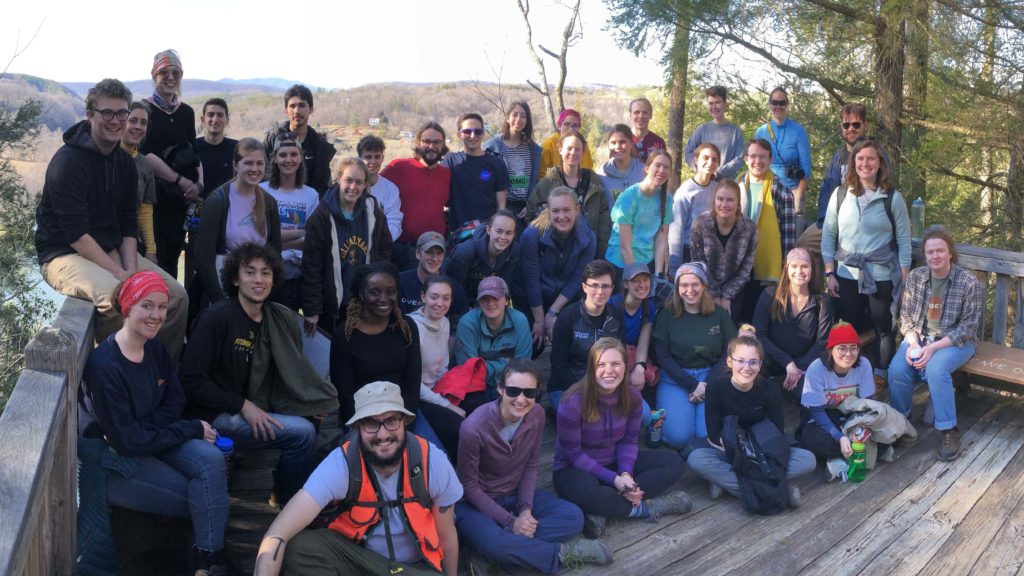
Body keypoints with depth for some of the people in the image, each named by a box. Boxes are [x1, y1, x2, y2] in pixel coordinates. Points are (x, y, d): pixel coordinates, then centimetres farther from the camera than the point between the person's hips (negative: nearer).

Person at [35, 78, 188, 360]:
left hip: (112, 251, 7)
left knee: (177, 295, -7)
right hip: (64, 255, -7)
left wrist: (131, 269, -9)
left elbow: (128, 225, 8)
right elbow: (75, 234, -20)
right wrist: (120, 274, -23)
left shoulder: (124, 162, 9)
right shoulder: (68, 161, -15)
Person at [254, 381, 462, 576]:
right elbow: (277, 535, -34)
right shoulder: (341, 463, -25)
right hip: (355, 555, 1)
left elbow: (447, 536, -2)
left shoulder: (432, 461, -20)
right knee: (299, 547, -29)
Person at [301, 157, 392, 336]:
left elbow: (385, 250, 11)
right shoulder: (322, 216, -11)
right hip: (331, 306, -3)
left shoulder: (373, 212, 1)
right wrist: (311, 310, -13)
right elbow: (311, 266, -11)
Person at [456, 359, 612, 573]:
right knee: (490, 541, -37)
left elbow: (530, 467, 0)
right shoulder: (474, 428, -28)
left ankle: (492, 556, -20)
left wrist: (526, 509, -14)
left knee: (573, 517, -13)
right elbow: (469, 485, -17)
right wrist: (510, 521, -20)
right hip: (477, 502, -6)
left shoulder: (537, 415, -12)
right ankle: (561, 552, -14)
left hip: (516, 493, 6)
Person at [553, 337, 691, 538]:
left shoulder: (632, 396, -8)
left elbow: (629, 440, 0)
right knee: (584, 492, -42)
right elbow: (573, 453, -18)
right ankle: (644, 508, -16)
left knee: (674, 463, -10)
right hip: (576, 469, -6)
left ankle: (601, 510, -22)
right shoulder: (574, 401, -23)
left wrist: (626, 473, -20)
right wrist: (614, 479, -23)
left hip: (614, 462, 6)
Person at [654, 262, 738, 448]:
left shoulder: (719, 313, 3)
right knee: (678, 437, -20)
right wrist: (693, 385, -12)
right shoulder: (667, 314, -1)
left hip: (711, 378, 1)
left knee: (709, 435, -19)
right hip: (675, 379, -1)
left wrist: (707, 384, -10)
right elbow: (662, 357, -3)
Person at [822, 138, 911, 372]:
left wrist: (904, 281, -4)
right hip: (846, 275, 2)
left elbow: (904, 241, 0)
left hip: (882, 276, -2)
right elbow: (828, 236, 6)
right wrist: (830, 274, 1)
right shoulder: (840, 195, 3)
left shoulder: (893, 198, -1)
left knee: (884, 329, 6)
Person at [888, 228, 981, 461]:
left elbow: (967, 327, -13)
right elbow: (906, 316, 3)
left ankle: (949, 431, -20)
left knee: (935, 368, -35)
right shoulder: (915, 277, 0)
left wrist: (933, 348, -23)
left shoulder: (969, 283, -12)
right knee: (897, 369, -25)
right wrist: (913, 344, -16)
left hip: (955, 342, -3)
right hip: (919, 337, 4)